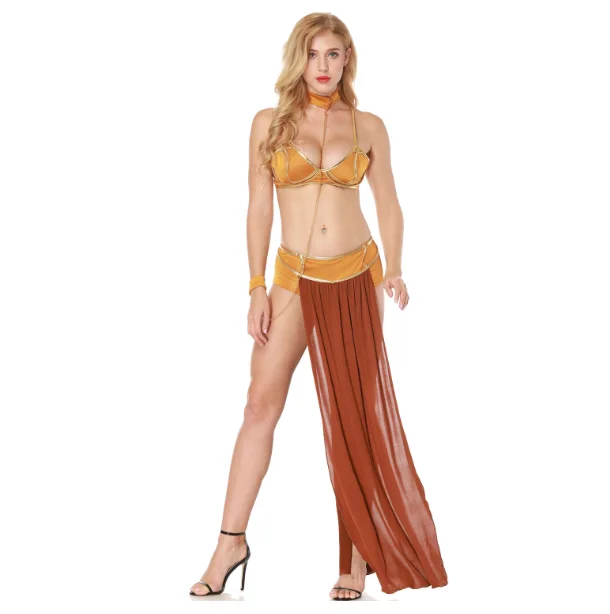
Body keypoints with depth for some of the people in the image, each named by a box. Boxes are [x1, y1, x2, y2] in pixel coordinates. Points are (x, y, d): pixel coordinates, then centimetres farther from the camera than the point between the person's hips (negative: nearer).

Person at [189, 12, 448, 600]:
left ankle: (360, 551, 12)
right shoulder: (269, 123, 3)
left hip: (358, 278, 0)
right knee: (261, 404, -4)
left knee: (356, 413, 5)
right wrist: (257, 287, -4)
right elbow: (259, 209, 2)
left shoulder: (368, 126, 4)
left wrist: (393, 271, -8)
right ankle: (231, 541, 5)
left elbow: (389, 205, 6)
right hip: (296, 280, 0)